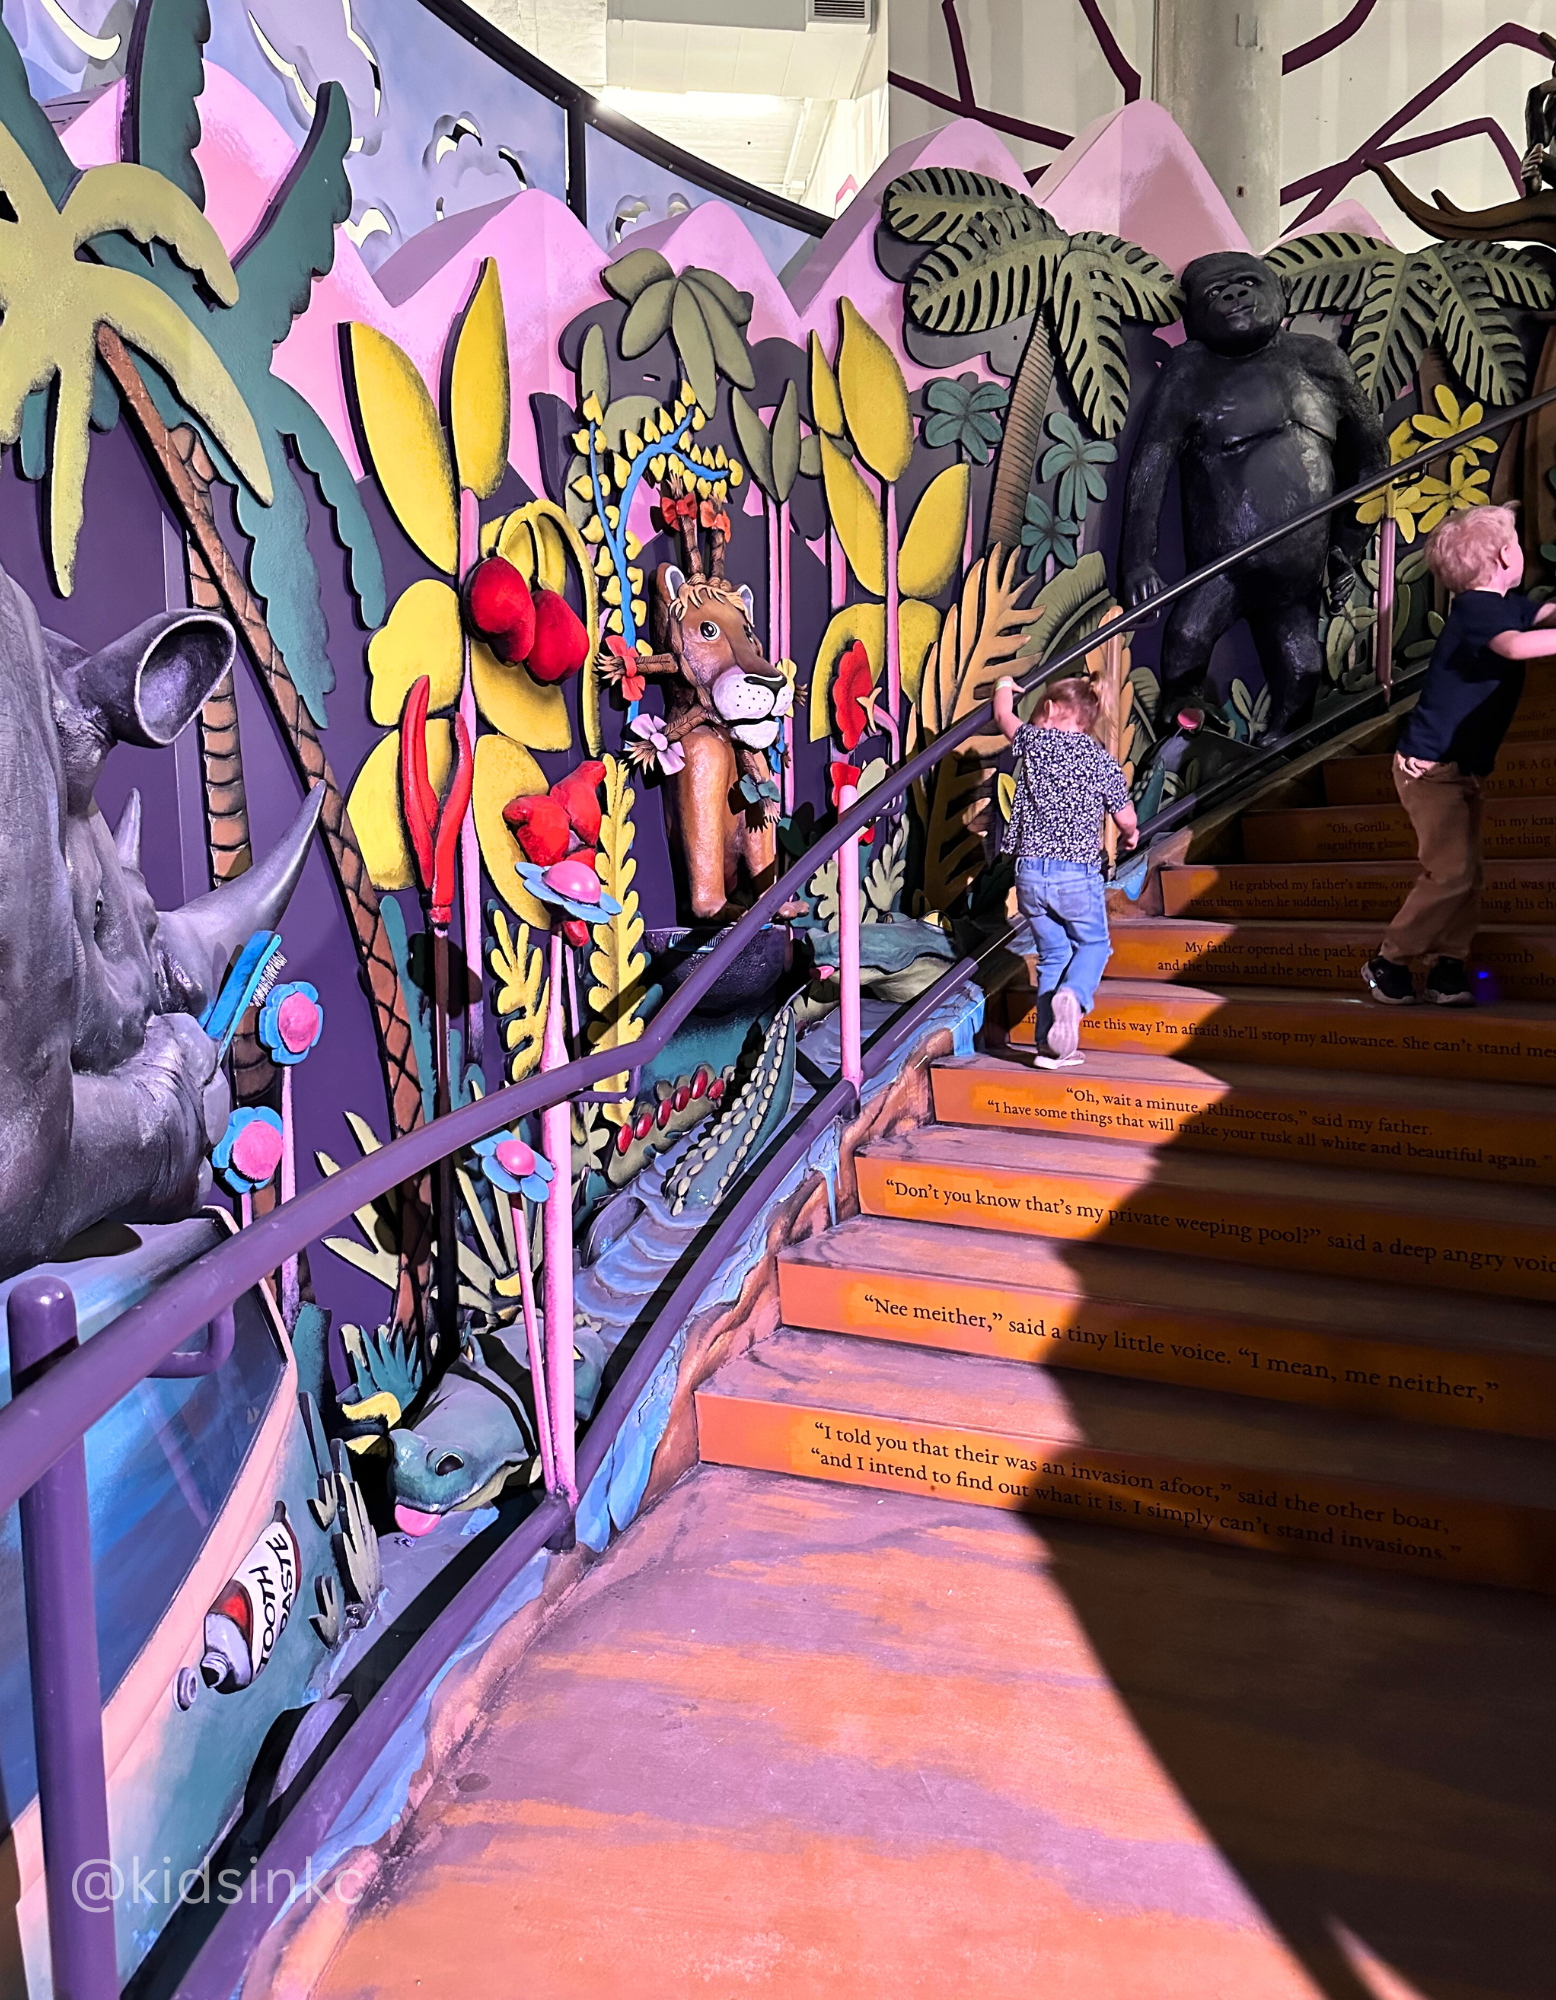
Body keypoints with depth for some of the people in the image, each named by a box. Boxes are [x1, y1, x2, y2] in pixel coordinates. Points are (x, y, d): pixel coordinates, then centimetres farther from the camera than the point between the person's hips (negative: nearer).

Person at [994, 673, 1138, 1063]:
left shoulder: (1034, 741, 0)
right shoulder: (1103, 762, 0)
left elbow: (1003, 715, 22)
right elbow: (1126, 820, 8)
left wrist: (1005, 686, 43)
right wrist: (1131, 836, 32)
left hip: (1030, 871, 2)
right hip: (1078, 874, -1)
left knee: (1053, 952, 15)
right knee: (1093, 943, 19)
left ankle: (1050, 1043, 8)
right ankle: (1073, 995, -13)